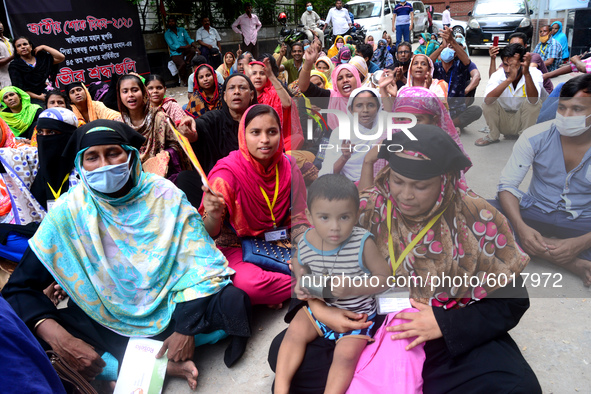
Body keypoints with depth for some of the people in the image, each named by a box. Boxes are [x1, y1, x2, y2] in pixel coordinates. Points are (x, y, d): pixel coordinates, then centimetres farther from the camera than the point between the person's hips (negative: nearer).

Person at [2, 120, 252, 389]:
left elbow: (201, 263, -10)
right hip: (107, 322, 2)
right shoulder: (68, 212, -8)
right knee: (25, 334, -23)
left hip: (172, 308, -2)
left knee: (232, 301, -26)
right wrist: (60, 340, -25)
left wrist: (186, 328, -18)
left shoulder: (165, 195, -9)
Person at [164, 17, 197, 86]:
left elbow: (188, 39, 6)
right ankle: (183, 80, -9)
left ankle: (186, 64, -17)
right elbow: (172, 46, -6)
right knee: (182, 64, -32)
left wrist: (195, 46, -16)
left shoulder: (182, 30, 18)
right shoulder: (167, 33, 7)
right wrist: (184, 47, -18)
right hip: (175, 53, -3)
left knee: (192, 50, -33)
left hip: (185, 51, 3)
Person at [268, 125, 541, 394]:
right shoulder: (369, 208, -10)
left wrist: (444, 323, -20)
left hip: (453, 335, 1)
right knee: (284, 352, -15)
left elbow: (512, 300, -8)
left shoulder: (478, 220, -14)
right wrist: (319, 307, -17)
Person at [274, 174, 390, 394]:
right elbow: (302, 267, 8)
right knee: (295, 332, -7)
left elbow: (383, 277, -15)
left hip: (356, 312, -4)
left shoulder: (363, 243, -24)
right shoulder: (306, 243, -13)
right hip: (320, 307, 4)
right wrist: (301, 285, -15)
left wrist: (352, 289, -29)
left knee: (346, 354, -19)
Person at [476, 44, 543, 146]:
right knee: (488, 104, -24)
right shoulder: (498, 75, -17)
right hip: (503, 121, 1)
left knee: (535, 102, -28)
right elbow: (487, 100, -37)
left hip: (523, 121, -1)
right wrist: (509, 79, -46)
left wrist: (526, 74, -48)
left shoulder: (535, 73, -18)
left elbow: (533, 100, -38)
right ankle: (493, 136, 0)